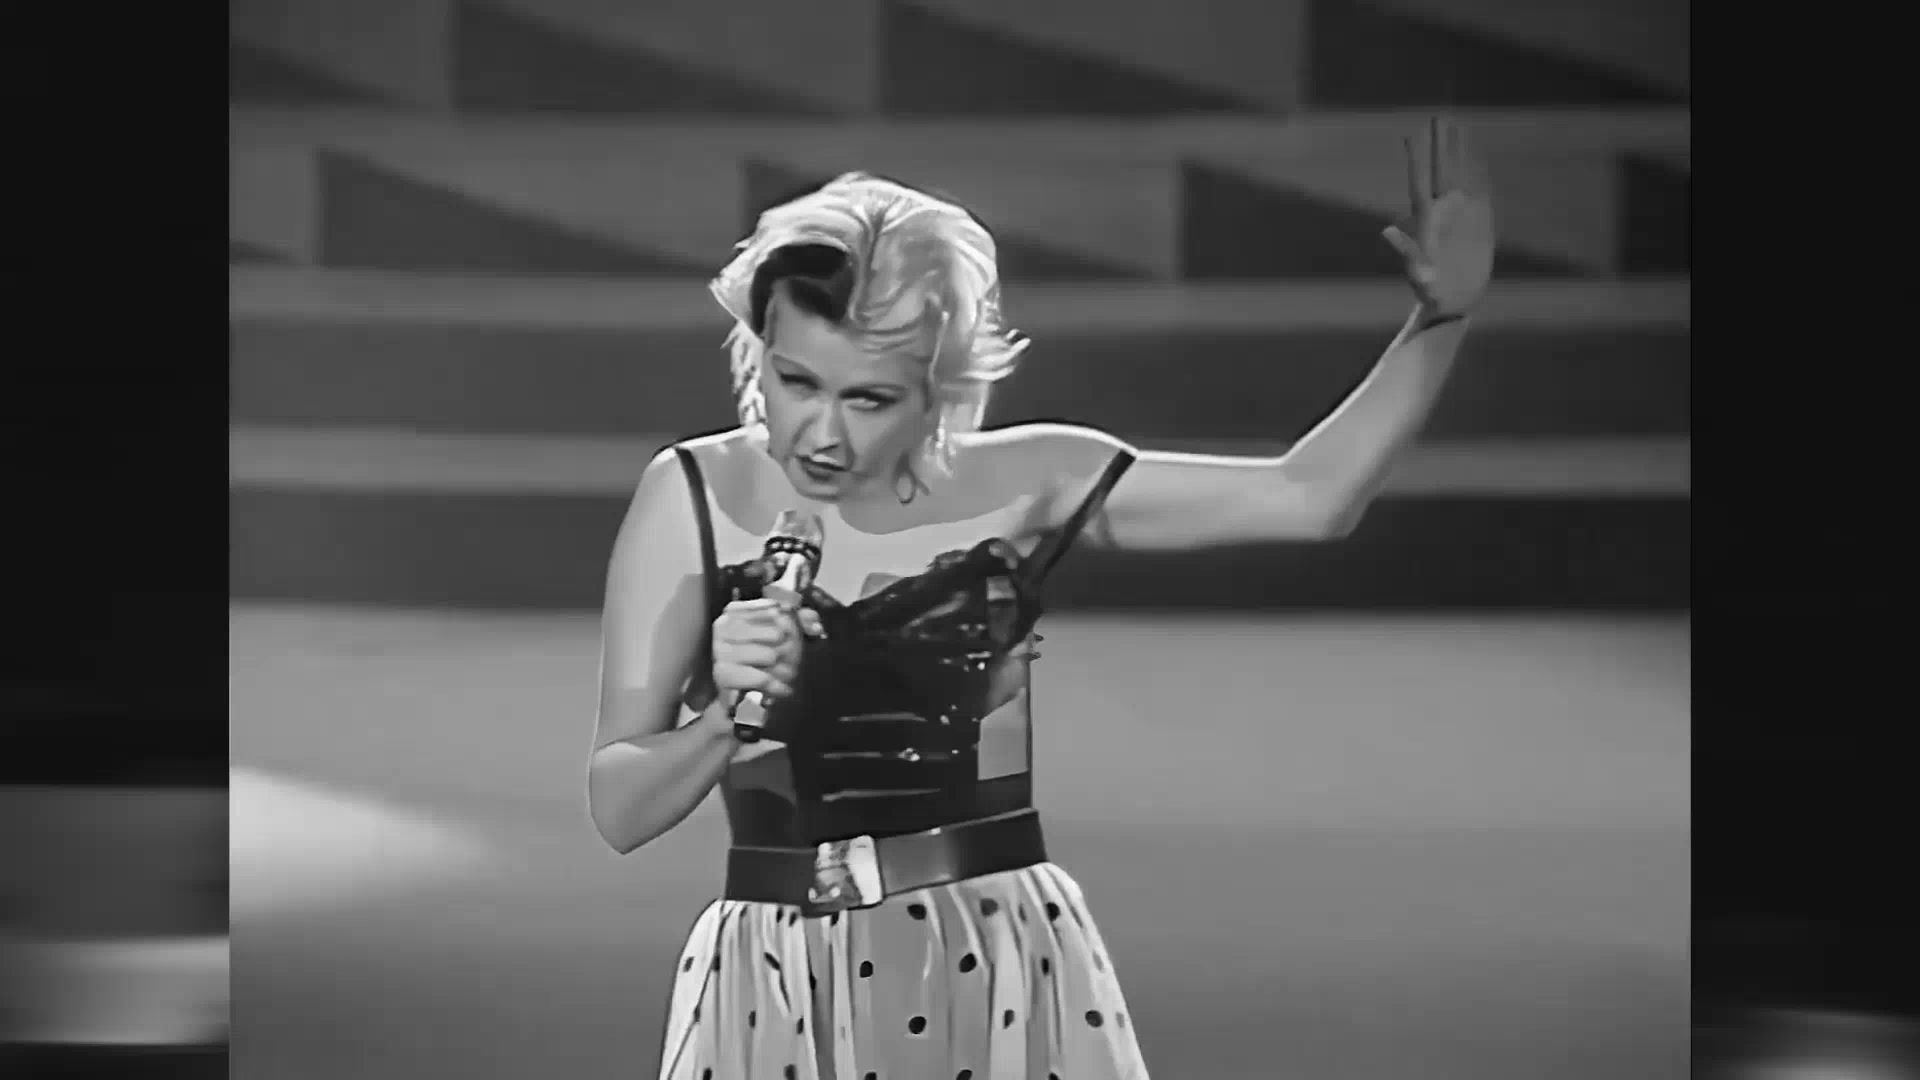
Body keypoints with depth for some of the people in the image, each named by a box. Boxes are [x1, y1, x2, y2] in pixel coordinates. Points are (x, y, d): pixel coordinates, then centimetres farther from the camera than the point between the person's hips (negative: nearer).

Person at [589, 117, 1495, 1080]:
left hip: (1002, 976, 1)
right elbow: (618, 809, -5)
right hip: (778, 994, -1)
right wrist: (728, 715, -23)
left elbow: (1311, 497, -1)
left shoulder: (1021, 484, -2)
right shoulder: (695, 496, -5)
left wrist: (1443, 316, -8)